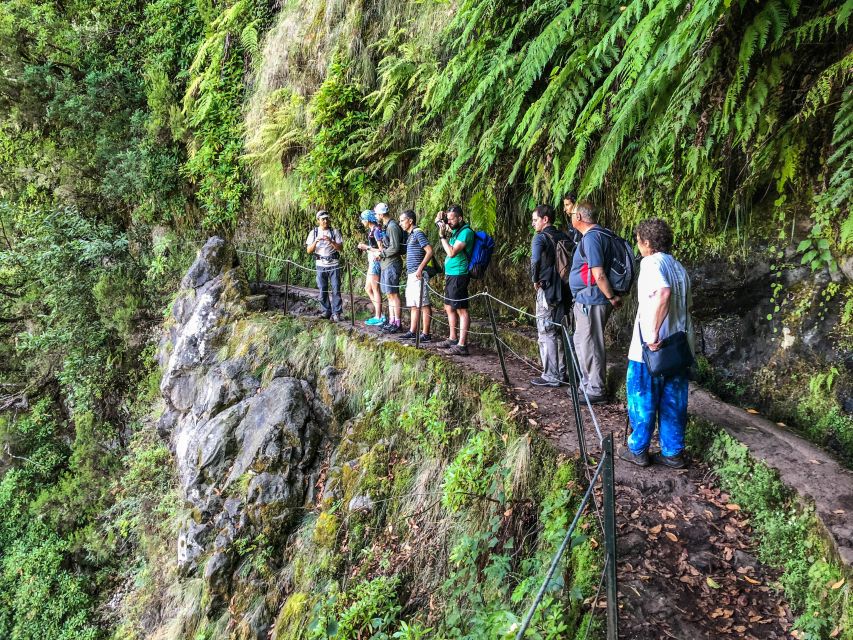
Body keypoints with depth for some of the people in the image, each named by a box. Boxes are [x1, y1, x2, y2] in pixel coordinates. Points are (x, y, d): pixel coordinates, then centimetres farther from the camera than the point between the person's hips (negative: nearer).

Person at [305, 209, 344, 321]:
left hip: (334, 265, -1)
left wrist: (331, 241, -20)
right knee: (322, 291, 5)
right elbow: (309, 251, 1)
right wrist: (316, 241, -16)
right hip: (320, 265, 1)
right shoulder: (314, 232, 5)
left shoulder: (335, 231, 2)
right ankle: (326, 312, 14)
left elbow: (340, 248, -4)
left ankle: (336, 313, 0)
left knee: (336, 290, -4)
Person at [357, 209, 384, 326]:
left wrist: (367, 247, -14)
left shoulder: (376, 230, -16)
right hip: (372, 262, 10)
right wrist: (365, 247, 7)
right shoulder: (371, 230, 11)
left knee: (375, 290, -1)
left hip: (375, 262, -10)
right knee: (368, 289, 14)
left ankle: (378, 318, 7)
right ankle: (380, 314, 19)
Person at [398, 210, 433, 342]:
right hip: (411, 275, 10)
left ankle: (425, 334, -4)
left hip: (418, 275, -10)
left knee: (423, 304, -6)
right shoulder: (410, 235, 18)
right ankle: (412, 332, 17)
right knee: (413, 305, 12)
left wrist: (420, 269, -20)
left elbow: (429, 251, -17)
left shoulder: (418, 233, -10)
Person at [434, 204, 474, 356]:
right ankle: (453, 338, 28)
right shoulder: (455, 230, 13)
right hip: (450, 274, 10)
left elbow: (452, 252, -21)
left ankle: (462, 345, -8)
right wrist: (441, 222, 8)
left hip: (459, 275, -10)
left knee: (461, 310, -8)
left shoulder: (466, 232, -14)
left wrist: (442, 236, -12)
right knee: (449, 307, 17)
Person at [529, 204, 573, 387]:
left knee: (547, 334, -1)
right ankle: (563, 372, 21)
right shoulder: (564, 237, 11)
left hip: (547, 290, -7)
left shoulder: (541, 237, -10)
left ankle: (550, 376, 1)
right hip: (565, 291, 7)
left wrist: (535, 280, -11)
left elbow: (535, 260, -26)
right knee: (561, 333, 15)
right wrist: (568, 279, 14)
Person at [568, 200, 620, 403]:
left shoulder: (591, 238, -20)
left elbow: (599, 275, -24)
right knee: (581, 342, 19)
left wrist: (612, 297, -16)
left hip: (590, 301, -10)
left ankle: (596, 391, 9)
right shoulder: (598, 234, 14)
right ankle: (587, 384, 31)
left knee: (590, 346, -1)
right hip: (585, 300, 10)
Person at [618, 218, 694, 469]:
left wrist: (652, 335, -30)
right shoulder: (678, 266, 12)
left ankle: (638, 450, 16)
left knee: (642, 399, 7)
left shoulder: (651, 263, -13)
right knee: (673, 401, 13)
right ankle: (673, 453, 20)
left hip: (651, 348, -7)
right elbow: (687, 304, 16)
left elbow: (663, 293, -32)